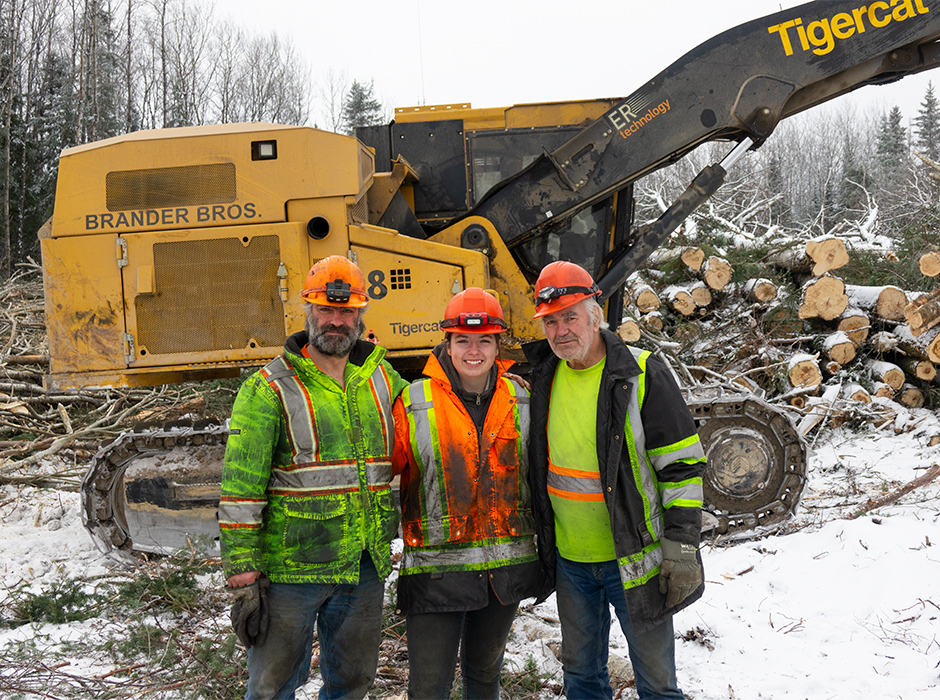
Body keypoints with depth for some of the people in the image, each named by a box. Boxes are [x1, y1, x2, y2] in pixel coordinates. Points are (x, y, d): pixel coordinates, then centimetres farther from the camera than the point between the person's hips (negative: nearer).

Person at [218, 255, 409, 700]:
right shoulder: (268, 390, -8)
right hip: (289, 568, -4)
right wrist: (244, 581, -14)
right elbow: (240, 492, -11)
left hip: (366, 566, 5)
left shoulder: (382, 378, 7)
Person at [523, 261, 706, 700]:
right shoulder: (542, 377, 2)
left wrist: (682, 547, -14)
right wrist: (539, 538, 16)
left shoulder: (642, 375, -14)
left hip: (633, 559, -5)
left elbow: (683, 465, -12)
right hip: (569, 560, 5)